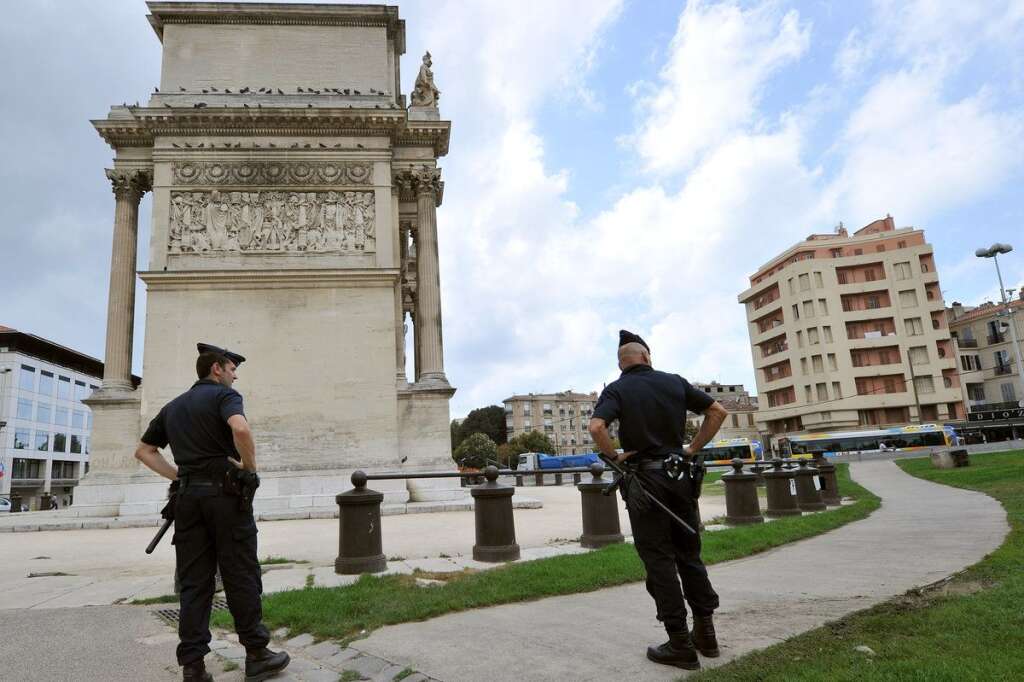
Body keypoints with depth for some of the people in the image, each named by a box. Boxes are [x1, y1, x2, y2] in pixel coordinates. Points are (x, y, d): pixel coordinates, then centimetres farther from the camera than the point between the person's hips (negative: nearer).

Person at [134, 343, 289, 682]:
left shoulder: (173, 406, 18)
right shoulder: (224, 395, -3)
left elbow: (143, 451, 23)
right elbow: (241, 429, -25)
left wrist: (177, 476, 16)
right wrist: (250, 467, -11)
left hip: (188, 497, 6)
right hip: (225, 493, -6)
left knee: (194, 583, 8)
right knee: (241, 577, 1)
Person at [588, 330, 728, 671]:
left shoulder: (617, 389, -4)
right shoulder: (675, 382, 6)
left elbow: (596, 427, -22)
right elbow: (718, 410, 7)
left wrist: (614, 457, -8)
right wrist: (694, 448, 7)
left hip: (645, 478, -3)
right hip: (680, 474, 4)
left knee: (659, 560, 3)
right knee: (689, 553, 16)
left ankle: (680, 644, 8)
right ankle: (705, 633, 22)